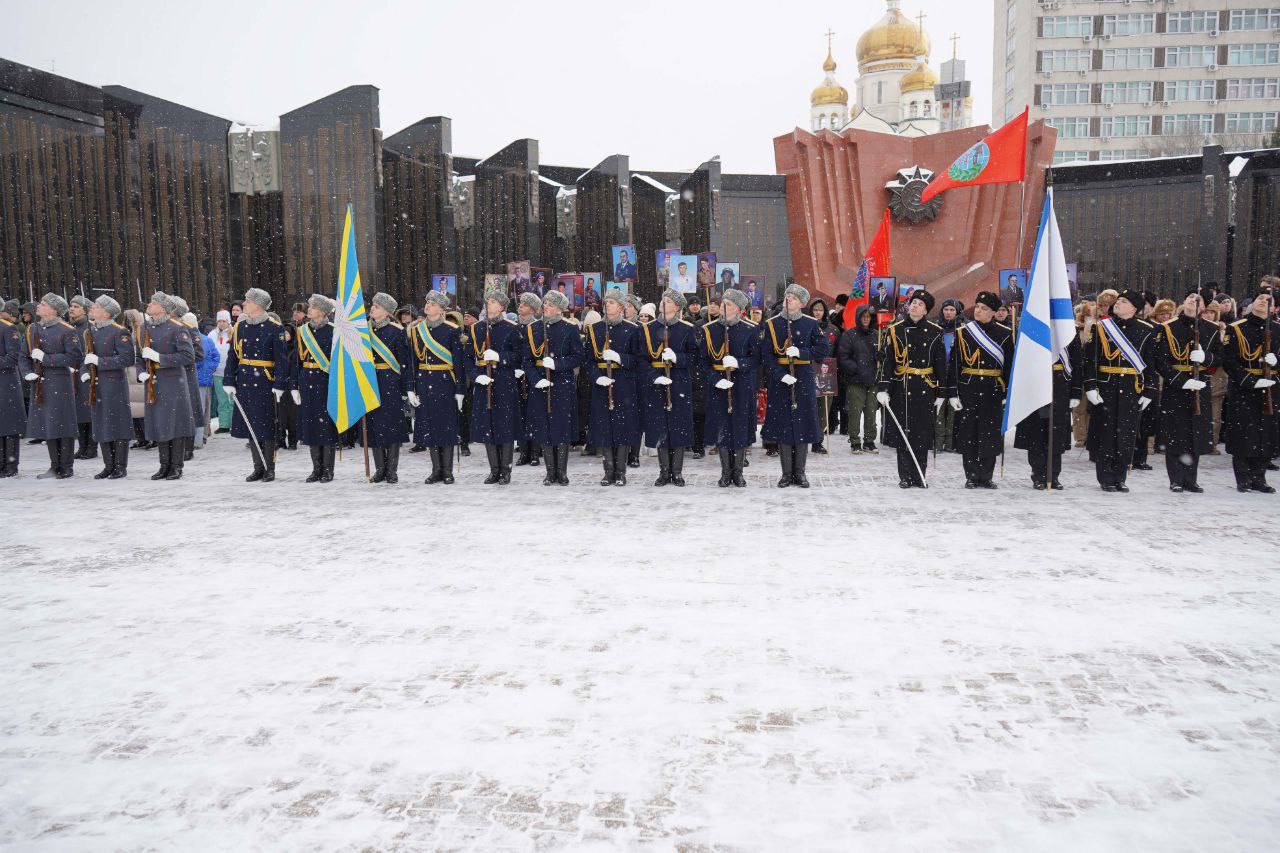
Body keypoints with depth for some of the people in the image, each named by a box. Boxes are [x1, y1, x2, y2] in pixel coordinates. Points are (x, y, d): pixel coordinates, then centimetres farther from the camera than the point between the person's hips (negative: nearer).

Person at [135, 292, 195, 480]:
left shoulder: (177, 328, -9)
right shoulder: (145, 328, 11)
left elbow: (189, 357, -15)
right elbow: (139, 357, 18)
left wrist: (158, 357, -20)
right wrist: (141, 373, -2)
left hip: (173, 383, -6)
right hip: (153, 384, 6)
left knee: (176, 424, -1)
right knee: (158, 424, 10)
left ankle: (177, 467, 8)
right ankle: (164, 466, 20)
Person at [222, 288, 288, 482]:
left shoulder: (275, 327, -5)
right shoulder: (240, 326, 9)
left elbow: (282, 358, -7)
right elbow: (232, 355, 11)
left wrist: (279, 385, -12)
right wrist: (229, 381, 4)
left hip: (265, 383, -5)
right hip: (244, 382, 5)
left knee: (266, 426, 0)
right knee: (249, 425, 8)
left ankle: (270, 468, 10)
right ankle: (258, 467, 17)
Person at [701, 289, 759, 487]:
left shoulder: (750, 330, 0)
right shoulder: (708, 330, 3)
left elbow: (756, 358, -1)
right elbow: (703, 360, 2)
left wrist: (739, 362, -20)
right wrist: (716, 379, -13)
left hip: (743, 386, -1)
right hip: (717, 386, 1)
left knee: (742, 427, 2)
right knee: (721, 429, 2)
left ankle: (738, 472, 15)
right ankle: (726, 472, 14)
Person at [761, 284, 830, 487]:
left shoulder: (811, 324, 4)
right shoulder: (771, 324, 3)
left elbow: (822, 350, 0)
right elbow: (766, 354, -4)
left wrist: (801, 352, -15)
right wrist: (781, 375, -15)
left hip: (804, 380, 0)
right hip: (779, 379, 0)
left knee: (803, 424, 2)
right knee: (782, 424, 1)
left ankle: (799, 472, 12)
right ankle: (786, 473, 10)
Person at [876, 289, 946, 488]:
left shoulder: (935, 332, 6)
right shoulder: (895, 330, 4)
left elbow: (941, 365, 8)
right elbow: (886, 361, 0)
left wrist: (941, 393, 5)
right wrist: (882, 389, -8)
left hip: (925, 390, 1)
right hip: (901, 388, 0)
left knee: (922, 435, 2)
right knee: (903, 434, 1)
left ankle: (919, 477, 12)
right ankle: (905, 477, 10)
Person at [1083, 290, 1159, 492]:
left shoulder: (1147, 331, 5)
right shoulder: (1101, 327, 3)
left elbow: (1152, 363, 7)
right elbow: (1090, 358, -1)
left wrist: (1148, 392, 3)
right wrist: (1090, 386, -9)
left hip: (1132, 389, 1)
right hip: (1105, 387, -1)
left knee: (1127, 435, 4)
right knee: (1106, 432, 0)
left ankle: (1120, 478, 15)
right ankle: (1106, 479, 8)